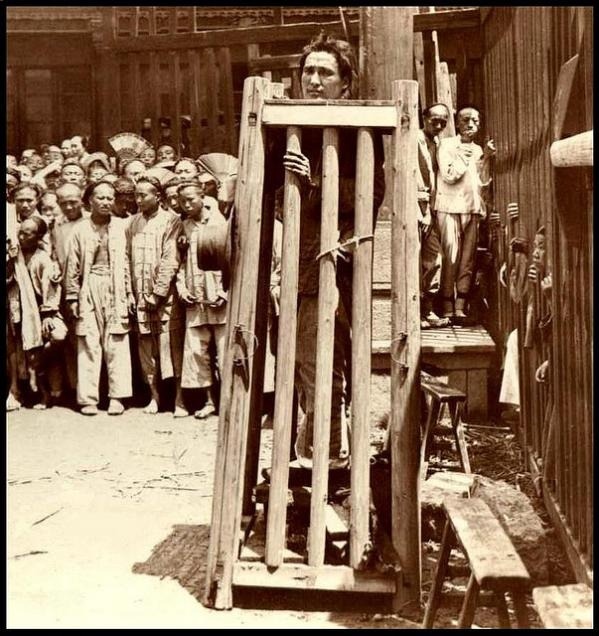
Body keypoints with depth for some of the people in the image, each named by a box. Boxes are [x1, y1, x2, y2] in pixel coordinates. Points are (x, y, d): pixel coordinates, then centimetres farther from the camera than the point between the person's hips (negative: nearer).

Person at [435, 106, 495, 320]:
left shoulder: (477, 150, 20)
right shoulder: (447, 144, 3)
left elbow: (481, 182, 15)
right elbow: (449, 175, -9)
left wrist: (485, 158, 4)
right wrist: (465, 156, -5)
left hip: (473, 208, 5)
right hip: (450, 207, -5)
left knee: (468, 259, 0)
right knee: (450, 256, -9)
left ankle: (460, 307, 1)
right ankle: (447, 308, -6)